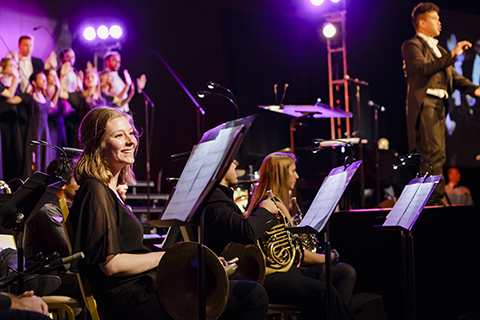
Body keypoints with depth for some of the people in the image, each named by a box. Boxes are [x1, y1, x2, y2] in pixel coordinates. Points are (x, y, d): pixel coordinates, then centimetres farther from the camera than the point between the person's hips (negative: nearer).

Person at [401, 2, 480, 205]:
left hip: (439, 104, 9)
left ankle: (432, 201, 9)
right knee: (434, 154, -17)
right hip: (424, 103, -9)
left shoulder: (439, 50, 27)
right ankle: (433, 199, -19)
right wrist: (452, 55, -20)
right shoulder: (412, 46, 2)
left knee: (436, 154, 7)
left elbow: (453, 75, 21)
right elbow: (424, 68, -16)